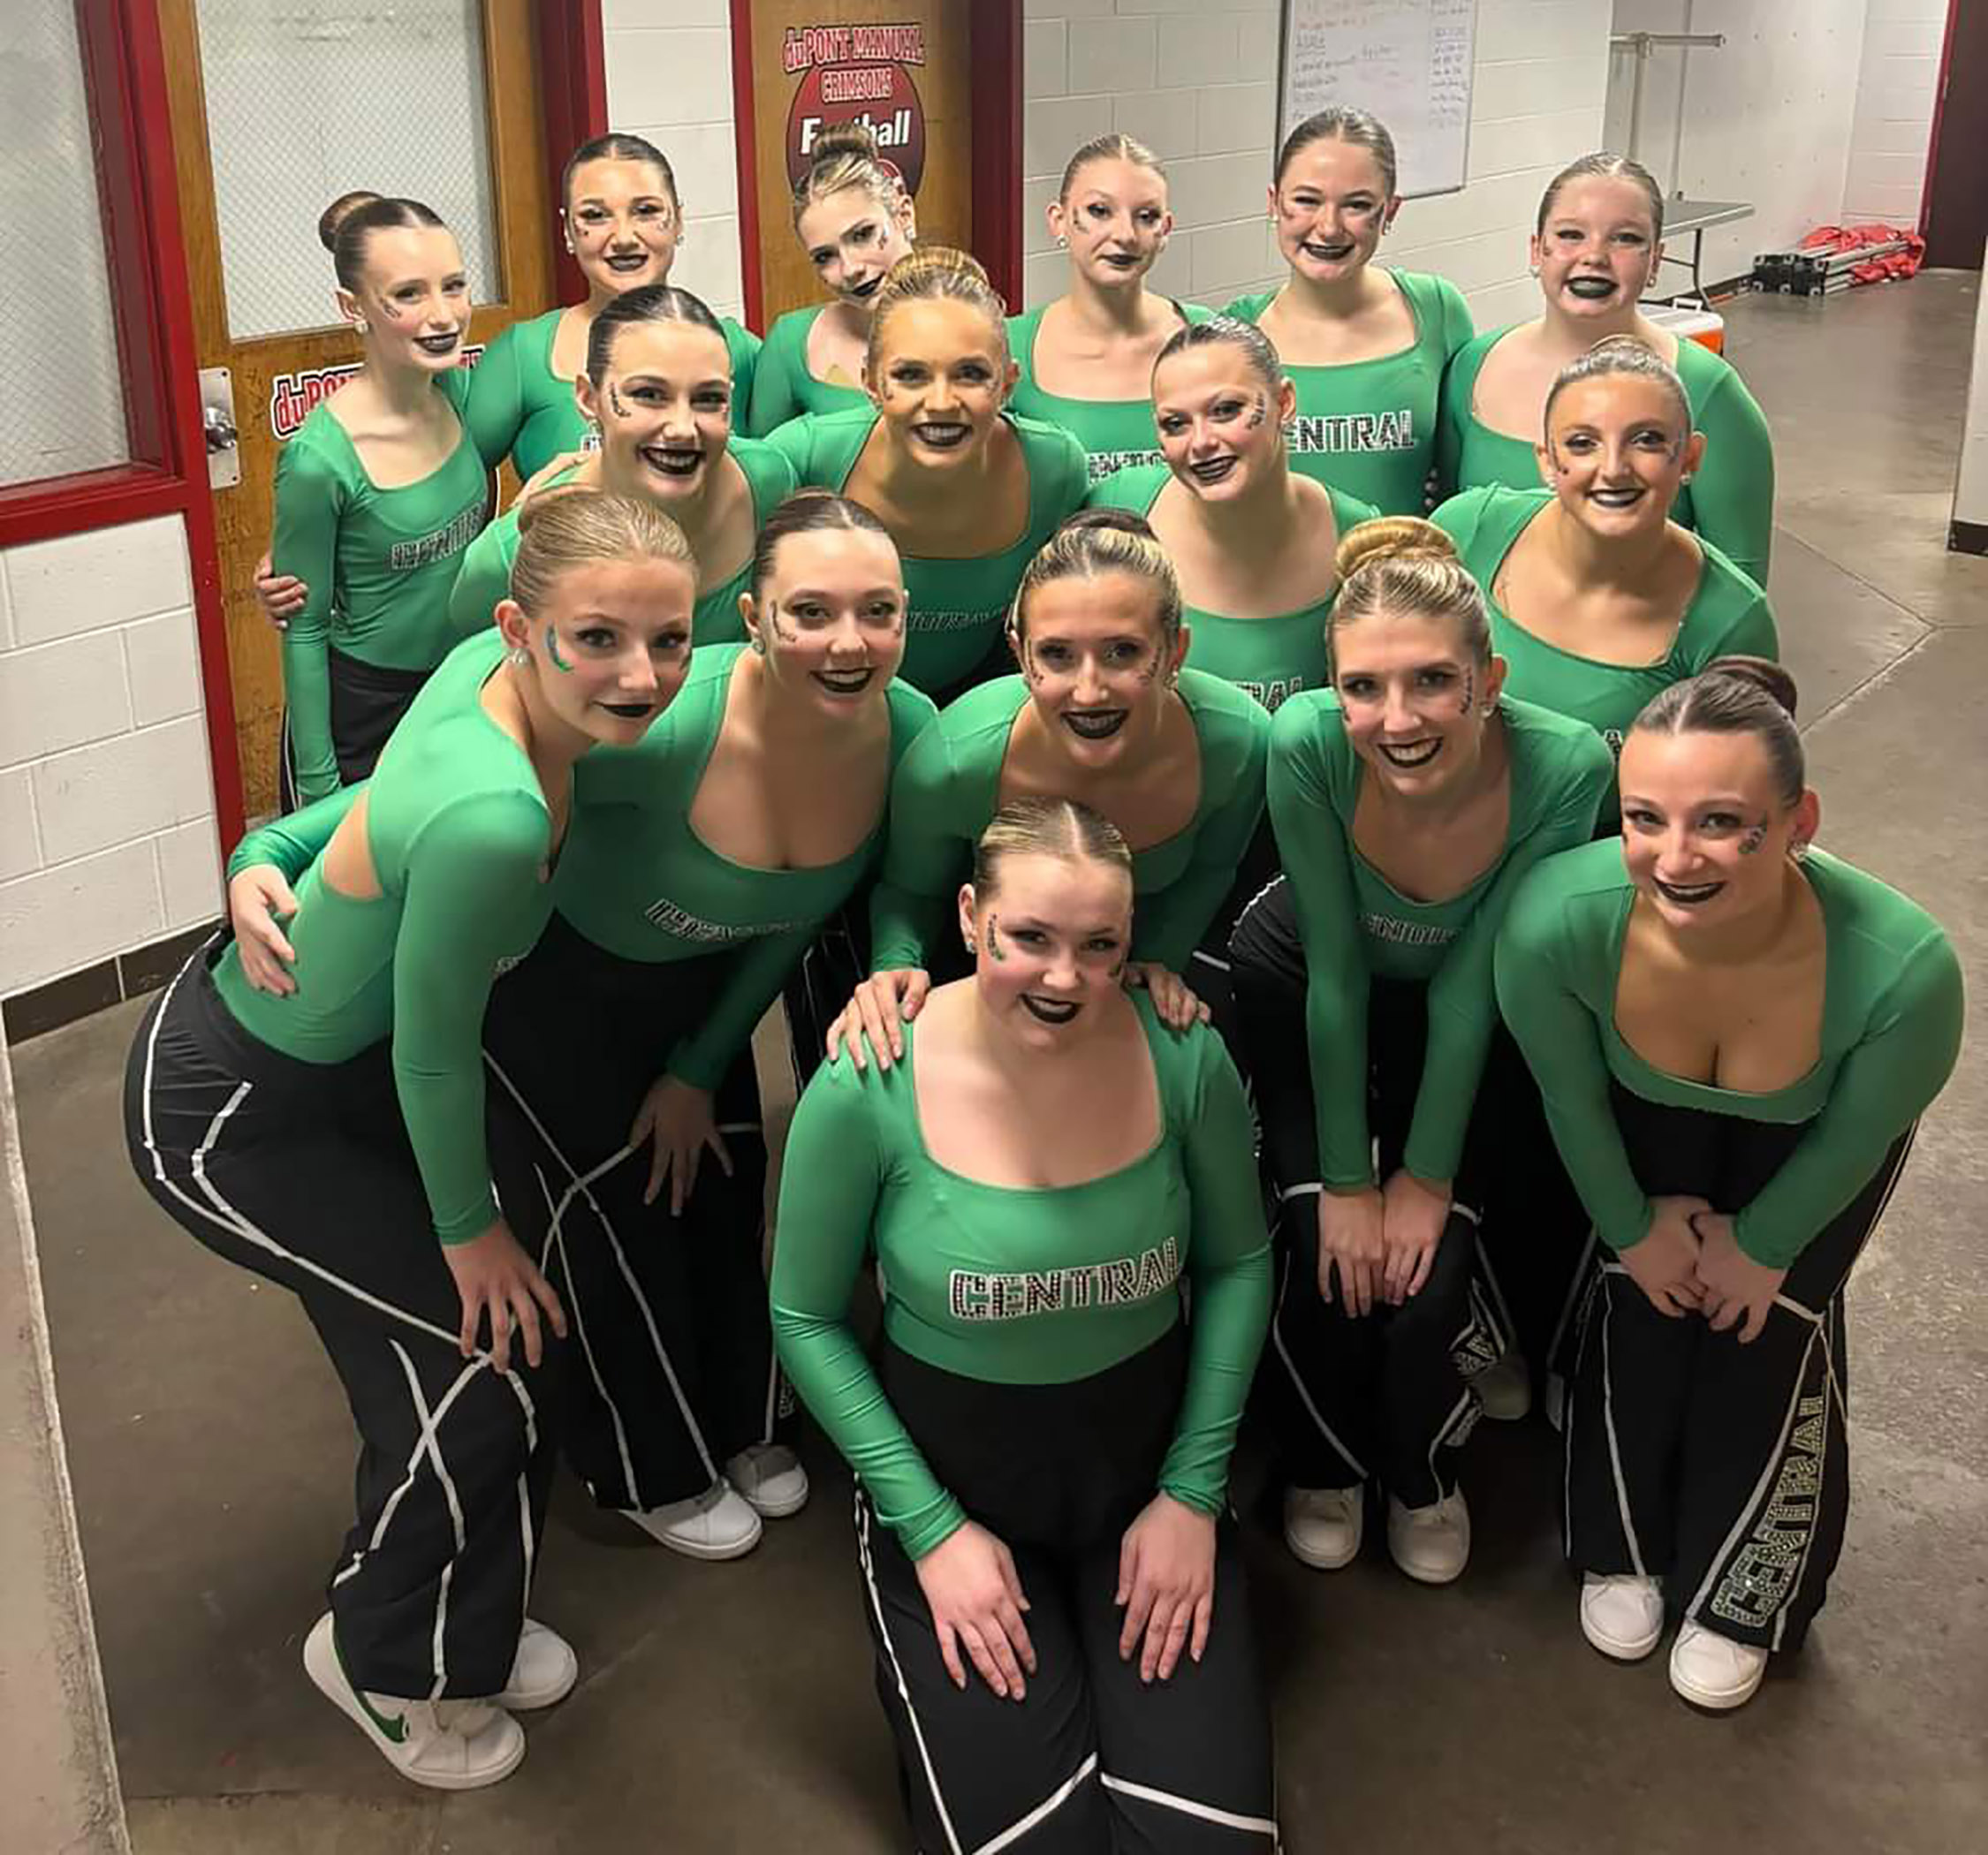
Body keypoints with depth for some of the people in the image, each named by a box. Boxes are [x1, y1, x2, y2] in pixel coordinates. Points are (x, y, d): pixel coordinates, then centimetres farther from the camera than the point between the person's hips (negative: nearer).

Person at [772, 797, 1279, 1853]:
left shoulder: (1183, 1055, -15)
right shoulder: (867, 1088, -21)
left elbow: (1236, 1267, 0)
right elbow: (806, 1322, -8)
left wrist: (1194, 1490, -5)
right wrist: (931, 1526, -11)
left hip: (1147, 1468, 2)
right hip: (949, 1477, -2)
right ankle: (933, 1685, 20)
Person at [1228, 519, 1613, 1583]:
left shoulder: (1565, 768, -34)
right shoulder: (1306, 744, -35)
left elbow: (1468, 987, -21)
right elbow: (1335, 974, -23)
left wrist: (1427, 1176, -14)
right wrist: (1345, 1182, -17)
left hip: (1455, 1005, 0)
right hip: (1301, 976, 0)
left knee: (1427, 1273, -10)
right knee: (1327, 1256, -12)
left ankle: (1423, 1473, 25)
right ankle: (1323, 1465, 21)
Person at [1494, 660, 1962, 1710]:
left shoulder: (1902, 969, -45)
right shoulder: (1556, 922, -43)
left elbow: (1854, 1136, -20)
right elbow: (1570, 1094, -18)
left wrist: (1763, 1243, -5)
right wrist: (1632, 1225, -4)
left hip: (1806, 1140, -1)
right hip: (1649, 1113, 1)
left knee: (1770, 1329, 0)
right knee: (1644, 1300, -1)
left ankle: (1741, 1601, 27)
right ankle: (1625, 1550, 29)